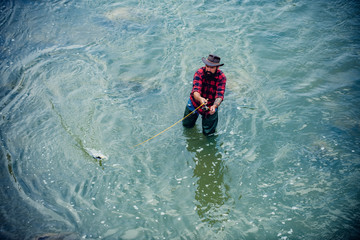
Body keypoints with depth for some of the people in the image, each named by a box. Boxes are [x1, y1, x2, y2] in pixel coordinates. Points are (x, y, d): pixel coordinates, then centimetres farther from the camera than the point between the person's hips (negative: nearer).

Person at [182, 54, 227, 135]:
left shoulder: (221, 77, -24)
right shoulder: (200, 73, -25)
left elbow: (219, 95, -32)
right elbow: (195, 91, -36)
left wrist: (214, 106, -54)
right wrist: (200, 99, -59)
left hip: (211, 106, -1)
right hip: (195, 103, 1)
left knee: (208, 132, 5)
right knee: (187, 125, 19)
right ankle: (195, 114, 50)